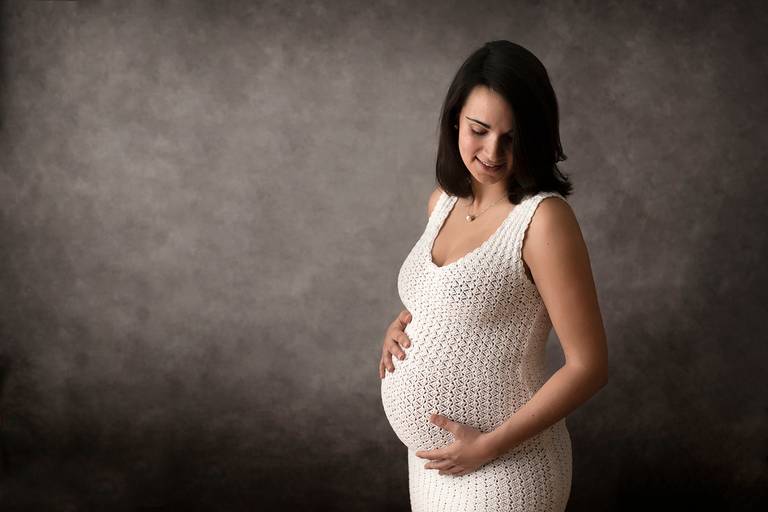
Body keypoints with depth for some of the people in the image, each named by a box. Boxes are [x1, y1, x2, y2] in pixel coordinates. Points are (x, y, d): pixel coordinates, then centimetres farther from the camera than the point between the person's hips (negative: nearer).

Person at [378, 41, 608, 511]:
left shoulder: (543, 218, -18)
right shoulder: (443, 200, 3)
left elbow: (588, 366, -18)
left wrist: (488, 446, -18)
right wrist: (401, 324, 1)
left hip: (501, 472, -7)